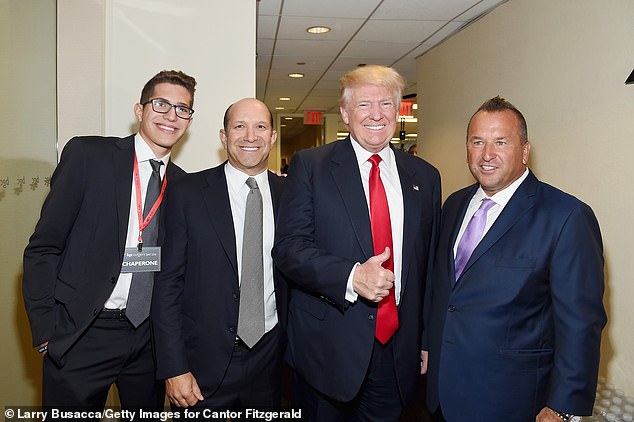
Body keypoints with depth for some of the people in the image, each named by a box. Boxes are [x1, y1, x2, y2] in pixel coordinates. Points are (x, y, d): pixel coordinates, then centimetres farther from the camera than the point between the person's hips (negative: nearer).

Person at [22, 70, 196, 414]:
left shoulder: (183, 183, 5)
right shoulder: (87, 154, -7)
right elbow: (42, 248, -8)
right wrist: (46, 334, -10)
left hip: (151, 336, 4)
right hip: (82, 335, -3)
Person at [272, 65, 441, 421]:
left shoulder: (425, 177, 6)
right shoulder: (310, 166, -4)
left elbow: (430, 263, 9)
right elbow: (288, 247, -10)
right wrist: (352, 277, -24)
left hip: (399, 349, 3)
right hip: (327, 347, -2)